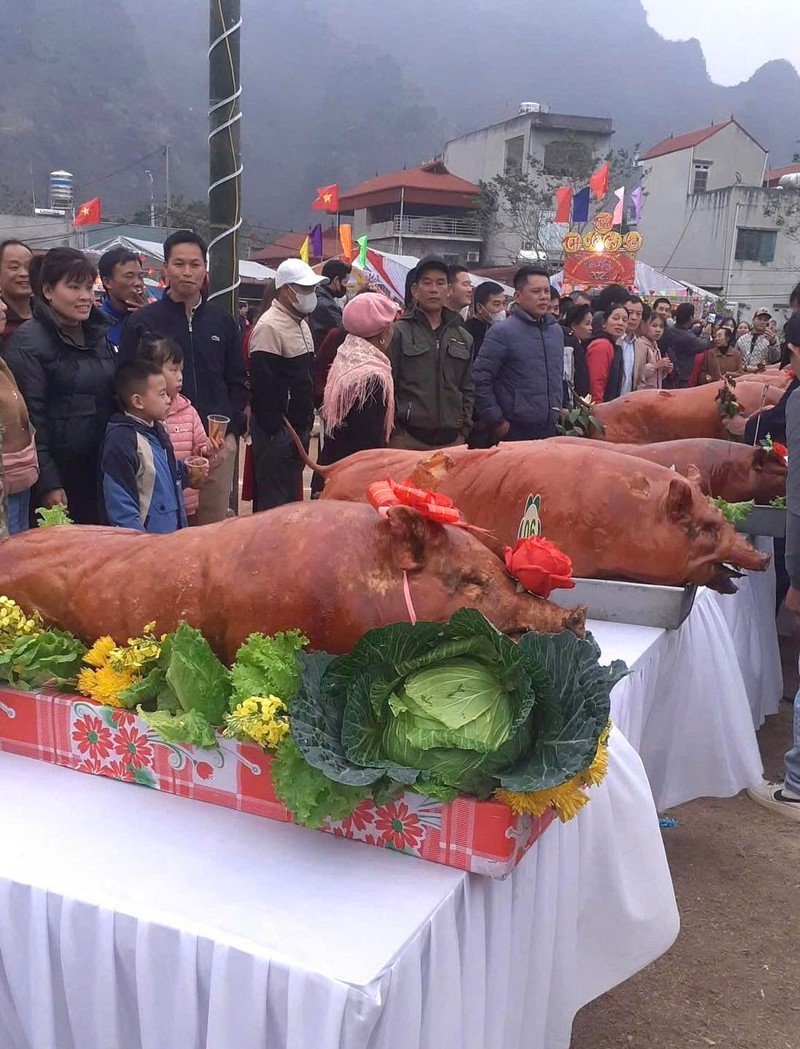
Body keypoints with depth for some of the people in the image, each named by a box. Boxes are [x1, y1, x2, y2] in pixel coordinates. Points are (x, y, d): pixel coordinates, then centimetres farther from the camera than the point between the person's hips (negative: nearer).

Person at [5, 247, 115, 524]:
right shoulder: (28, 342, -9)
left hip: (100, 472, 7)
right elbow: (31, 420, -15)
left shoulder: (98, 335, 12)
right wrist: (47, 484, -18)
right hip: (57, 474, -6)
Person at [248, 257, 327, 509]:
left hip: (298, 427, 9)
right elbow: (262, 386, -21)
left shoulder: (301, 323, 14)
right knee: (273, 501, -5)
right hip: (276, 430, -9)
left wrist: (306, 424, 17)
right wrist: (275, 432, -21)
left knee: (292, 495, 16)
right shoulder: (270, 327, -16)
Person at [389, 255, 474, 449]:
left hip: (452, 440, 4)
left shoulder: (463, 338, 13)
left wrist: (464, 432, 7)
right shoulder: (398, 333, -1)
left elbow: (468, 391, 15)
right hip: (408, 439, -4)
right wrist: (394, 433, -7)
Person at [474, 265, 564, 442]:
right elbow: (480, 380, -13)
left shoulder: (556, 330, 12)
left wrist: (559, 409, 17)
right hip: (515, 432, -6)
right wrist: (497, 422, -12)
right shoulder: (502, 332, -10)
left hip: (550, 430, 6)